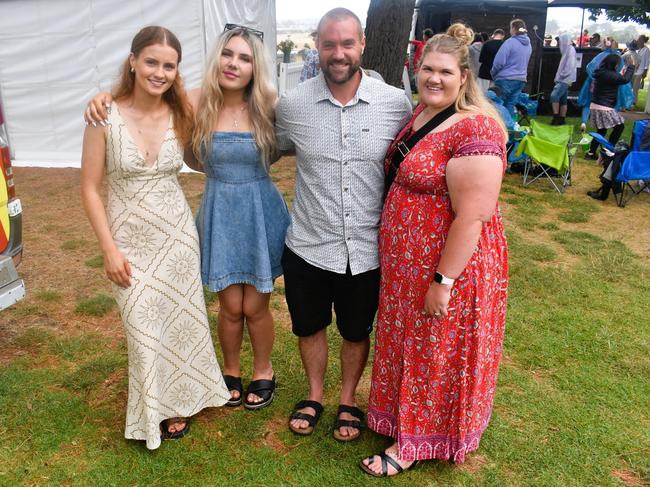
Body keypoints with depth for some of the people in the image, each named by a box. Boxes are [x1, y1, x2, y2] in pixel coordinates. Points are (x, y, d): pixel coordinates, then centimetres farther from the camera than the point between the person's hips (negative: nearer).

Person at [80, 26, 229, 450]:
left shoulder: (181, 115, -5)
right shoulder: (105, 118, -12)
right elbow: (90, 189, -8)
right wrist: (109, 250, -10)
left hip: (177, 236, 3)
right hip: (130, 241, -2)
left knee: (180, 321, 13)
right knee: (144, 329, 6)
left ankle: (177, 401, 37)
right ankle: (154, 413, 30)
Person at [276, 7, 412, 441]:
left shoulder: (397, 104, -8)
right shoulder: (292, 104, -7)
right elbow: (269, 151, 14)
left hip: (368, 250, 0)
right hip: (309, 246, 1)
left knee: (356, 331, 18)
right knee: (309, 326, 19)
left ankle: (348, 399, 44)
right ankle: (315, 395, 46)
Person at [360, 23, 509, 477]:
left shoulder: (474, 131, -23)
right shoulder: (421, 112, 5)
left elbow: (472, 217, -26)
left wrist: (443, 281, -23)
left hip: (449, 268, -8)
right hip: (407, 264, 8)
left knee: (436, 354, 10)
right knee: (410, 344, 22)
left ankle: (415, 444, 31)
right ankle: (408, 418, 45)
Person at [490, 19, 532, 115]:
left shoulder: (510, 42, -12)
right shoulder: (528, 44, 12)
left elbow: (499, 62, -14)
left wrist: (493, 74, 1)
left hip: (506, 79, -7)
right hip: (521, 79, 7)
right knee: (510, 105, 9)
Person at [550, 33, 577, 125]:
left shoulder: (570, 50, -8)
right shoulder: (566, 50, 19)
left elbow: (570, 66, -18)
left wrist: (562, 75, -15)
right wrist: (559, 77, 12)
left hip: (565, 80, -10)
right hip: (563, 80, 10)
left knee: (554, 96, -19)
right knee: (562, 100, 8)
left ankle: (556, 118, -20)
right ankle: (561, 119, 10)